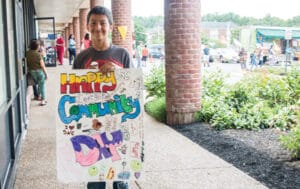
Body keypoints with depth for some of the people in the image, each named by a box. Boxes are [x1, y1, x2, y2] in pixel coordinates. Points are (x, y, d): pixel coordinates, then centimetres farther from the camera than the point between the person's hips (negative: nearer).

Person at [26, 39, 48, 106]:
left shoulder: (27, 53, -4)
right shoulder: (38, 54, -19)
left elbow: (27, 63, 3)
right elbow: (42, 65, -16)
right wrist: (46, 73, -8)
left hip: (32, 71, 6)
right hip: (39, 71, -5)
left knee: (38, 83, 25)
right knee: (42, 85, 5)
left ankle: (39, 96, 38)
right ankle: (43, 100, 6)